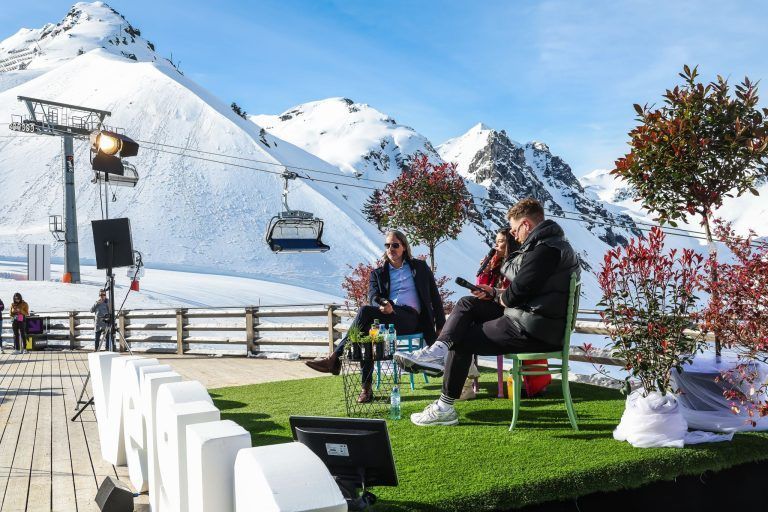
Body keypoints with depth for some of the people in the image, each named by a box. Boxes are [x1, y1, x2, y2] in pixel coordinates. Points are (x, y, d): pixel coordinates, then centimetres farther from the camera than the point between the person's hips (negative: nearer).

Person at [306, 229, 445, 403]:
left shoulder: (419, 267, 19)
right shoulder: (378, 273, 24)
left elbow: (434, 296, 17)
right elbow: (373, 297, 5)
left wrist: (441, 326, 10)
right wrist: (382, 305, -20)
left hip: (410, 318, -3)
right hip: (386, 317, 3)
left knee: (365, 311, -30)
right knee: (367, 330, -35)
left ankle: (335, 358, -33)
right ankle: (366, 389, -34)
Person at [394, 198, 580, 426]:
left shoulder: (544, 250, -20)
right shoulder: (552, 242, 15)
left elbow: (518, 292, -22)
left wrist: (500, 297, 0)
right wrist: (495, 293, 8)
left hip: (534, 330, -11)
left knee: (462, 340, -1)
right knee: (467, 304, 11)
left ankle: (445, 408, 9)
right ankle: (438, 351, -4)